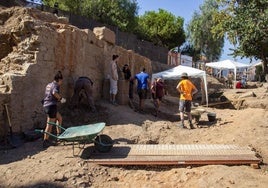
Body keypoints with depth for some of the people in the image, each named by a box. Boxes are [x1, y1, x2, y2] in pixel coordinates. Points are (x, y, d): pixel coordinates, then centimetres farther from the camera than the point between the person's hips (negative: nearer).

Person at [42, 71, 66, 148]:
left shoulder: (49, 85, 18)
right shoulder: (55, 85, -9)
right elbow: (55, 93, -31)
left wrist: (59, 98, 25)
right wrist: (61, 98, -16)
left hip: (46, 105, 10)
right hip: (51, 106, -10)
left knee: (59, 118, 24)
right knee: (50, 124, -4)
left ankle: (59, 134, 29)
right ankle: (45, 142, 0)